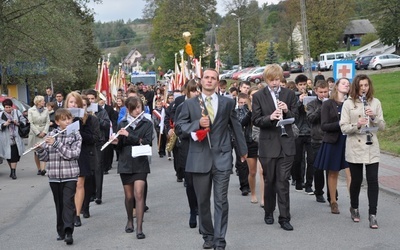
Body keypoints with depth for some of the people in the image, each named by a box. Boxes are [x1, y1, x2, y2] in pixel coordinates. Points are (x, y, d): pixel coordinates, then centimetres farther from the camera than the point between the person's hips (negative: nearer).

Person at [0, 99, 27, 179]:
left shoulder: (17, 112, 5)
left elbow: (24, 121, 8)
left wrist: (18, 123, -11)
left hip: (16, 138, 0)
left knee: (15, 155, -8)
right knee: (8, 156, 5)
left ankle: (13, 171, -1)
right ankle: (13, 170, 24)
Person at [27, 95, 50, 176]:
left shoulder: (46, 110, 7)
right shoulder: (31, 110, 1)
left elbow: (48, 122, 5)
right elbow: (31, 123, -4)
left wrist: (44, 132, -8)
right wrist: (38, 133, -10)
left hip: (44, 133, 1)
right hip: (34, 133, -1)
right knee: (36, 152, 6)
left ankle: (43, 169, -21)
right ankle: (39, 169, 14)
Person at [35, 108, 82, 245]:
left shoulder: (76, 136, -1)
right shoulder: (51, 135, 6)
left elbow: (73, 154, -15)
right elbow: (45, 157, 8)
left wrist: (56, 143, -18)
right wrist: (40, 148, -13)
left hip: (70, 176, -3)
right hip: (54, 176, 3)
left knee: (68, 202, -12)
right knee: (59, 204, 9)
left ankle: (68, 232, -17)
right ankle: (61, 231, 18)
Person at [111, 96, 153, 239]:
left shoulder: (147, 124, 1)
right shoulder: (122, 124, 7)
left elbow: (147, 142, -12)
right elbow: (119, 146, 9)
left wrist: (129, 135, -20)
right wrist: (116, 142, -14)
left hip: (140, 164, -2)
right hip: (125, 163, 2)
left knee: (139, 194, -12)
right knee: (129, 196, 9)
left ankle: (139, 228, -11)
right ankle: (130, 220, 33)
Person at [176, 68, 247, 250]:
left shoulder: (227, 102, 7)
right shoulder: (189, 104, 5)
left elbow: (235, 126, 13)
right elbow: (180, 125, 2)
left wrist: (243, 149, 19)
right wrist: (197, 123, -14)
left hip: (222, 157, -1)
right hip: (199, 158, 1)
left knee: (221, 201, -4)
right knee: (203, 201, 11)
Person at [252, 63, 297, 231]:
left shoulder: (289, 94, 6)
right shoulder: (258, 96, 0)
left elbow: (295, 117, 8)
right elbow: (255, 120, -4)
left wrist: (286, 111, -12)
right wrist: (270, 117, -22)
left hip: (286, 144, 1)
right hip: (268, 144, 0)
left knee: (283, 182, -1)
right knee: (269, 181, 11)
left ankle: (284, 218, 3)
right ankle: (269, 212, 28)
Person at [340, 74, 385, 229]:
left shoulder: (375, 103, 6)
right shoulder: (348, 103, 0)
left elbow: (382, 126, 5)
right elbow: (343, 127, -4)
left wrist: (374, 117, -13)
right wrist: (356, 125, -21)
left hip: (372, 148, 1)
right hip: (354, 148, -1)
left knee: (373, 181, -6)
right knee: (356, 180, 8)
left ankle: (372, 215, -1)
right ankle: (354, 208, 31)